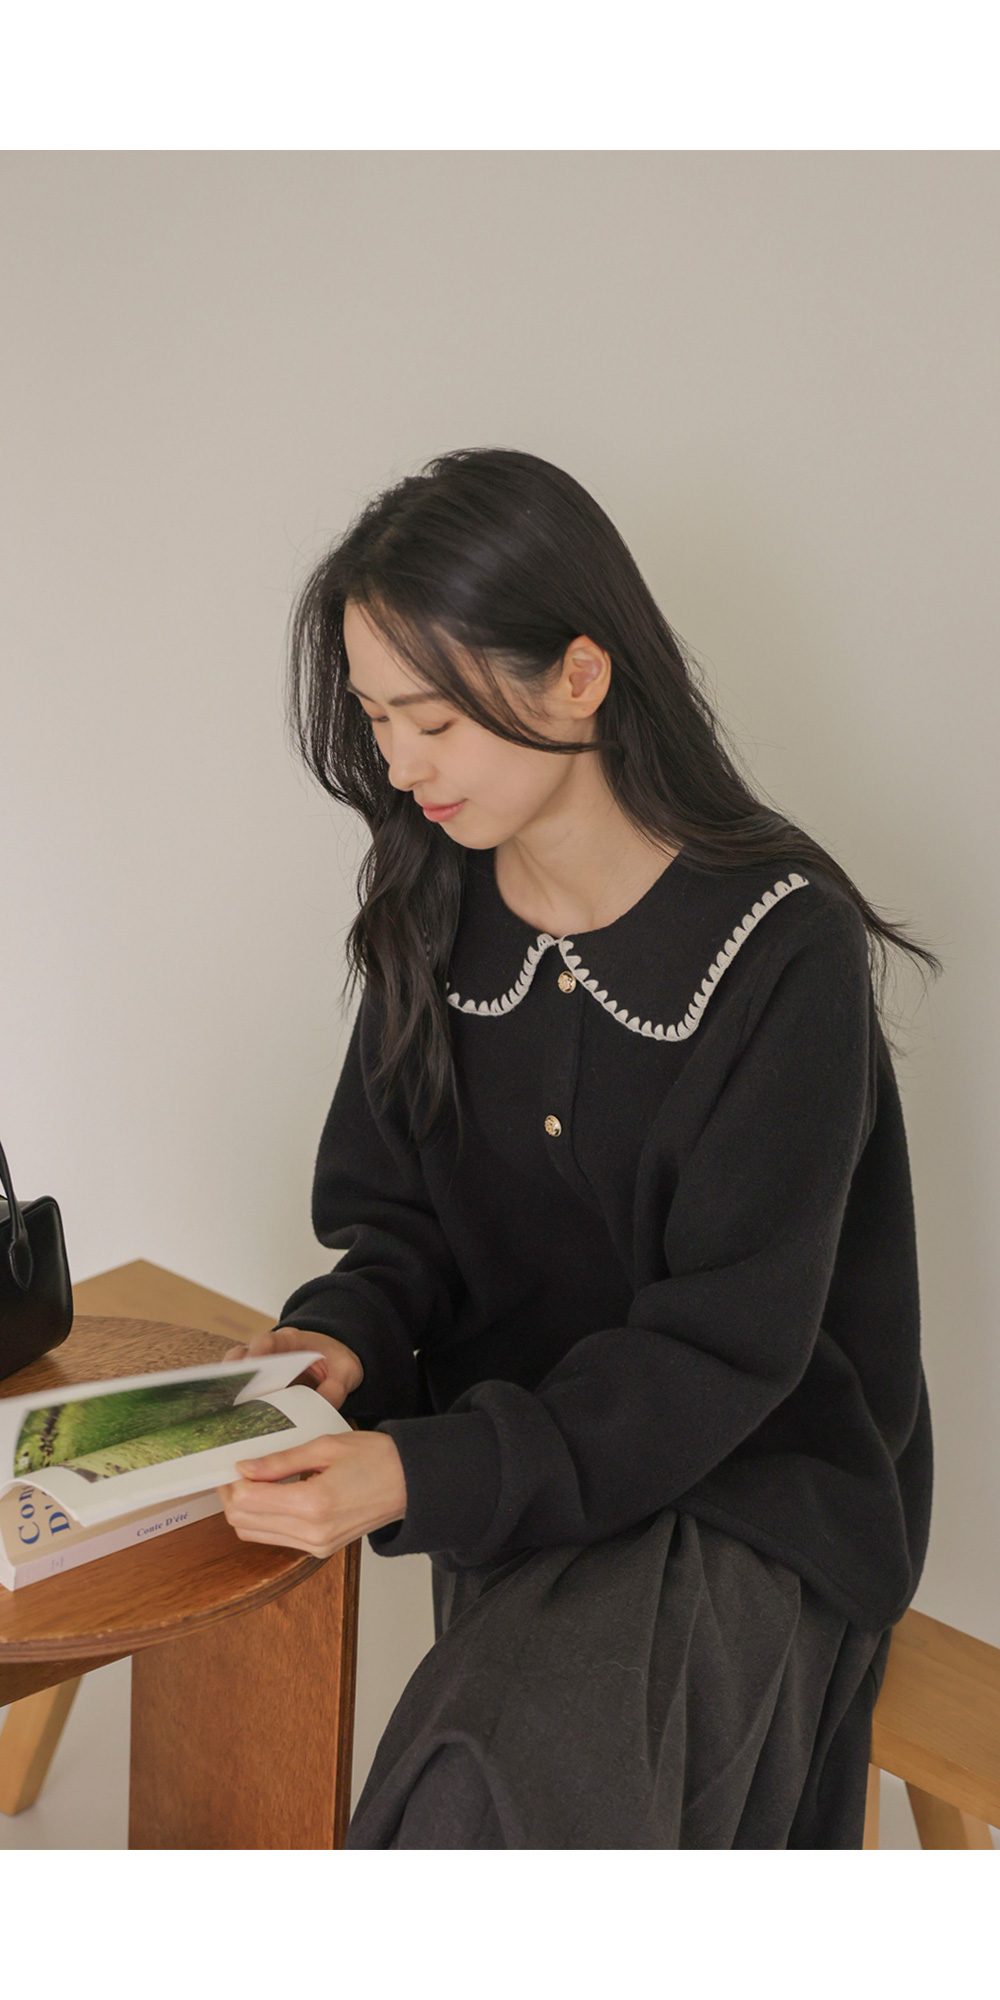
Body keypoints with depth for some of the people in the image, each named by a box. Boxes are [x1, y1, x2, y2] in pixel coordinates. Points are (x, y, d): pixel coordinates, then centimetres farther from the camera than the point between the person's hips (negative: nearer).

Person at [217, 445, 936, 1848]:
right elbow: (396, 1206, 9)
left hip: (754, 1478, -4)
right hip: (509, 1449, 5)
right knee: (490, 1779, -18)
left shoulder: (783, 946, -16)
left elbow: (725, 1343, -18)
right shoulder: (438, 916, 1)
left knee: (503, 1778, -25)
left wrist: (426, 1473, -27)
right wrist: (349, 1332, -14)